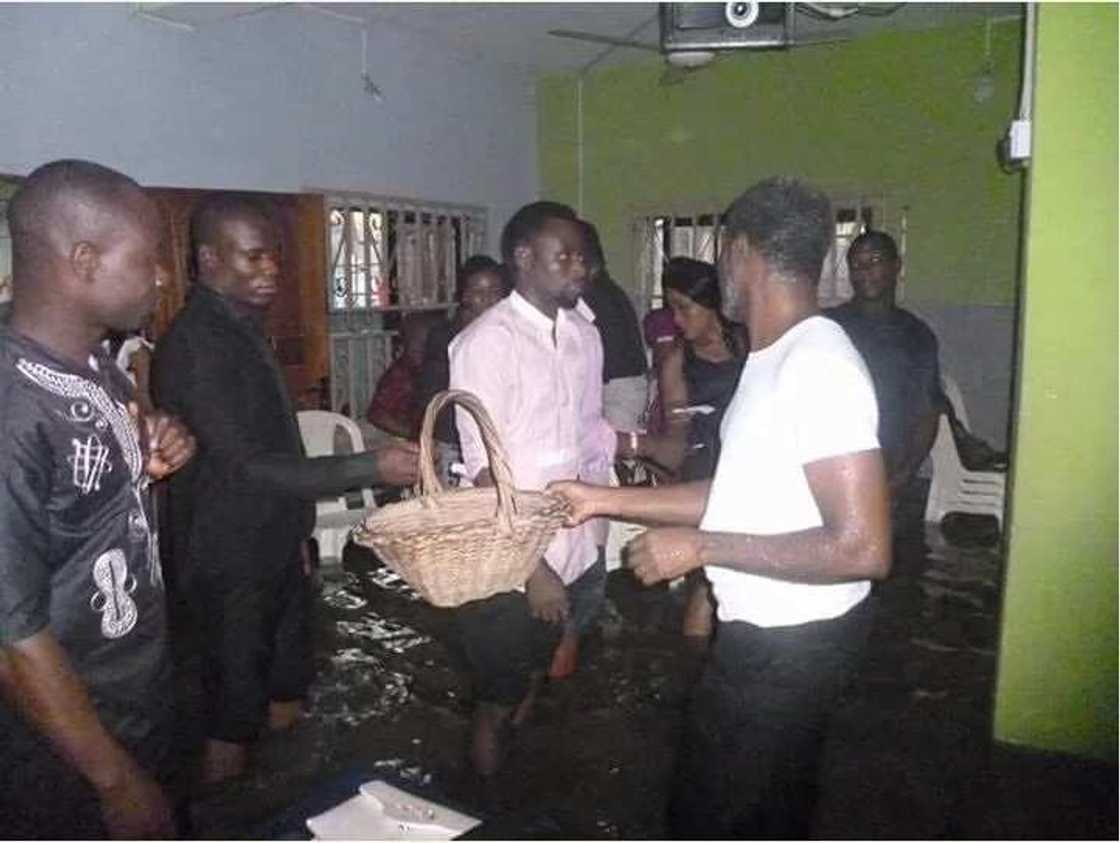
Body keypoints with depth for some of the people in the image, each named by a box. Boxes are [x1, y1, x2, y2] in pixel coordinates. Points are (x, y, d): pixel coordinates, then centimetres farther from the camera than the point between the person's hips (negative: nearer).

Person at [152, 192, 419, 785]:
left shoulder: (242, 329, 9)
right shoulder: (195, 344, -22)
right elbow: (245, 467, -28)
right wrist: (372, 467, -33)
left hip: (273, 549, 9)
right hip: (230, 563, -9)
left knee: (285, 695, 20)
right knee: (234, 714, 4)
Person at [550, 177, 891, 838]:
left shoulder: (817, 363, -25)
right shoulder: (773, 358, 7)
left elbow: (864, 549, -28)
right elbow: (743, 494, 11)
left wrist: (700, 546, -24)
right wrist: (606, 500, 9)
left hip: (791, 643, -9)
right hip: (766, 633, 9)